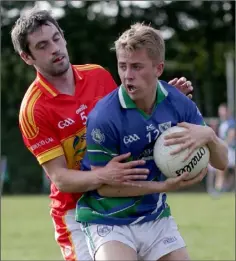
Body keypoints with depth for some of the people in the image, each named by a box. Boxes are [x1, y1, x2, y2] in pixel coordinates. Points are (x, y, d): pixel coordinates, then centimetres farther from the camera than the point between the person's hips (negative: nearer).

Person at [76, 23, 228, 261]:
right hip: (109, 221, -5)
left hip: (156, 218, 5)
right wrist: (164, 186, -22)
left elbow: (221, 162, -2)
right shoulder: (103, 117, -21)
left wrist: (208, 136, -25)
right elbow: (104, 185, -14)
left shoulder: (178, 103, -7)